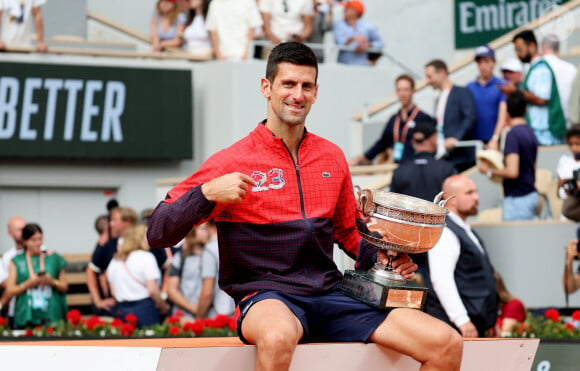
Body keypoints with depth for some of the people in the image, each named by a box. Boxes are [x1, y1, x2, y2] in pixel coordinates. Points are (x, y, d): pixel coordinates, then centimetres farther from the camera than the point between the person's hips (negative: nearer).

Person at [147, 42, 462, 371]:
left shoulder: (332, 157, 14)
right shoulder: (233, 162, -1)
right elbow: (158, 234, -4)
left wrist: (382, 257, 9)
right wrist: (207, 194, -20)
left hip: (331, 294, 5)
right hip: (268, 297, -5)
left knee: (446, 344, -12)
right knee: (278, 337, -44)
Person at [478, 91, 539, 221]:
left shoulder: (513, 134, -16)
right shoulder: (531, 133, 11)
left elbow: (512, 172, -23)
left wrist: (489, 171, -9)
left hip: (517, 197, -9)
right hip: (531, 194, 9)